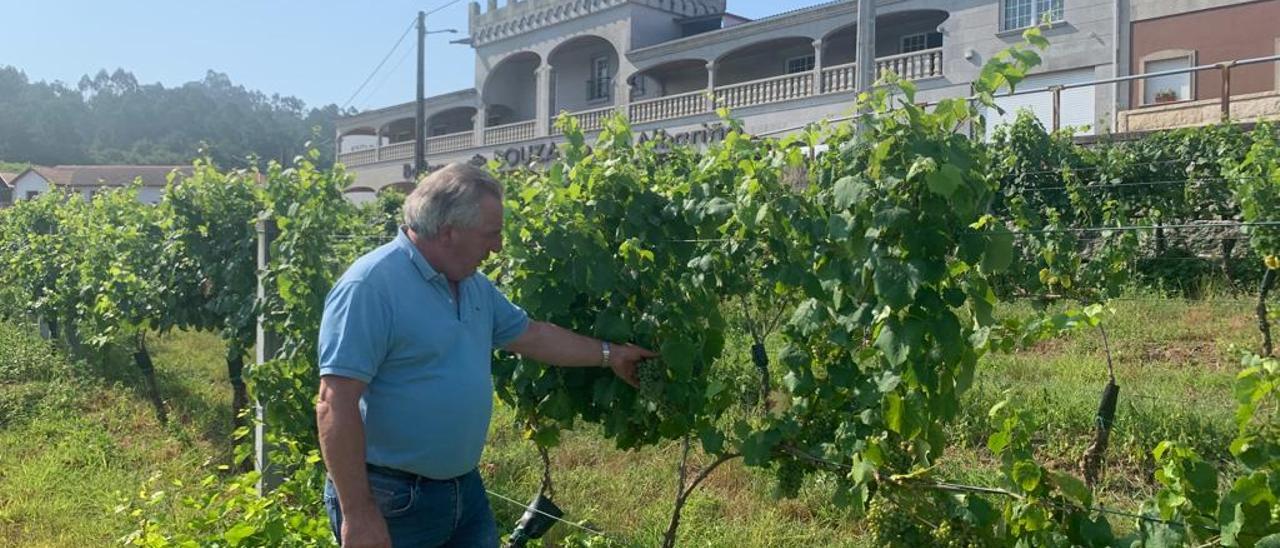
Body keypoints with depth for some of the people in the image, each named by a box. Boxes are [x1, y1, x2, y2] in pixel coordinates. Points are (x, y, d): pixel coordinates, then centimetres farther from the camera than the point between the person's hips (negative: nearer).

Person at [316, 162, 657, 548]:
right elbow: (336, 404, -24)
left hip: (466, 489, 8)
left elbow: (531, 334, 22)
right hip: (390, 500, -8)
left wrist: (609, 355, 24)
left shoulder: (474, 286, 7)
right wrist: (358, 513, -25)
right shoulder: (370, 285, -21)